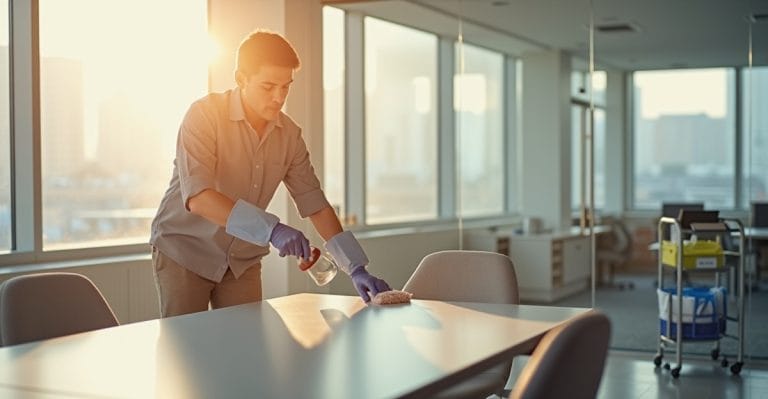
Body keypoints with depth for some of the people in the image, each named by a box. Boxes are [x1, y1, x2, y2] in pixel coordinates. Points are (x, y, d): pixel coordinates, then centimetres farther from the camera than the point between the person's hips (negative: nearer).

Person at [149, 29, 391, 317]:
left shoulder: (289, 135, -4)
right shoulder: (204, 115, -19)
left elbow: (315, 205, 1)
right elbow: (197, 197, -31)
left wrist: (356, 268, -9)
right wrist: (271, 229, -41)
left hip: (243, 260, 4)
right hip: (184, 250, -4)